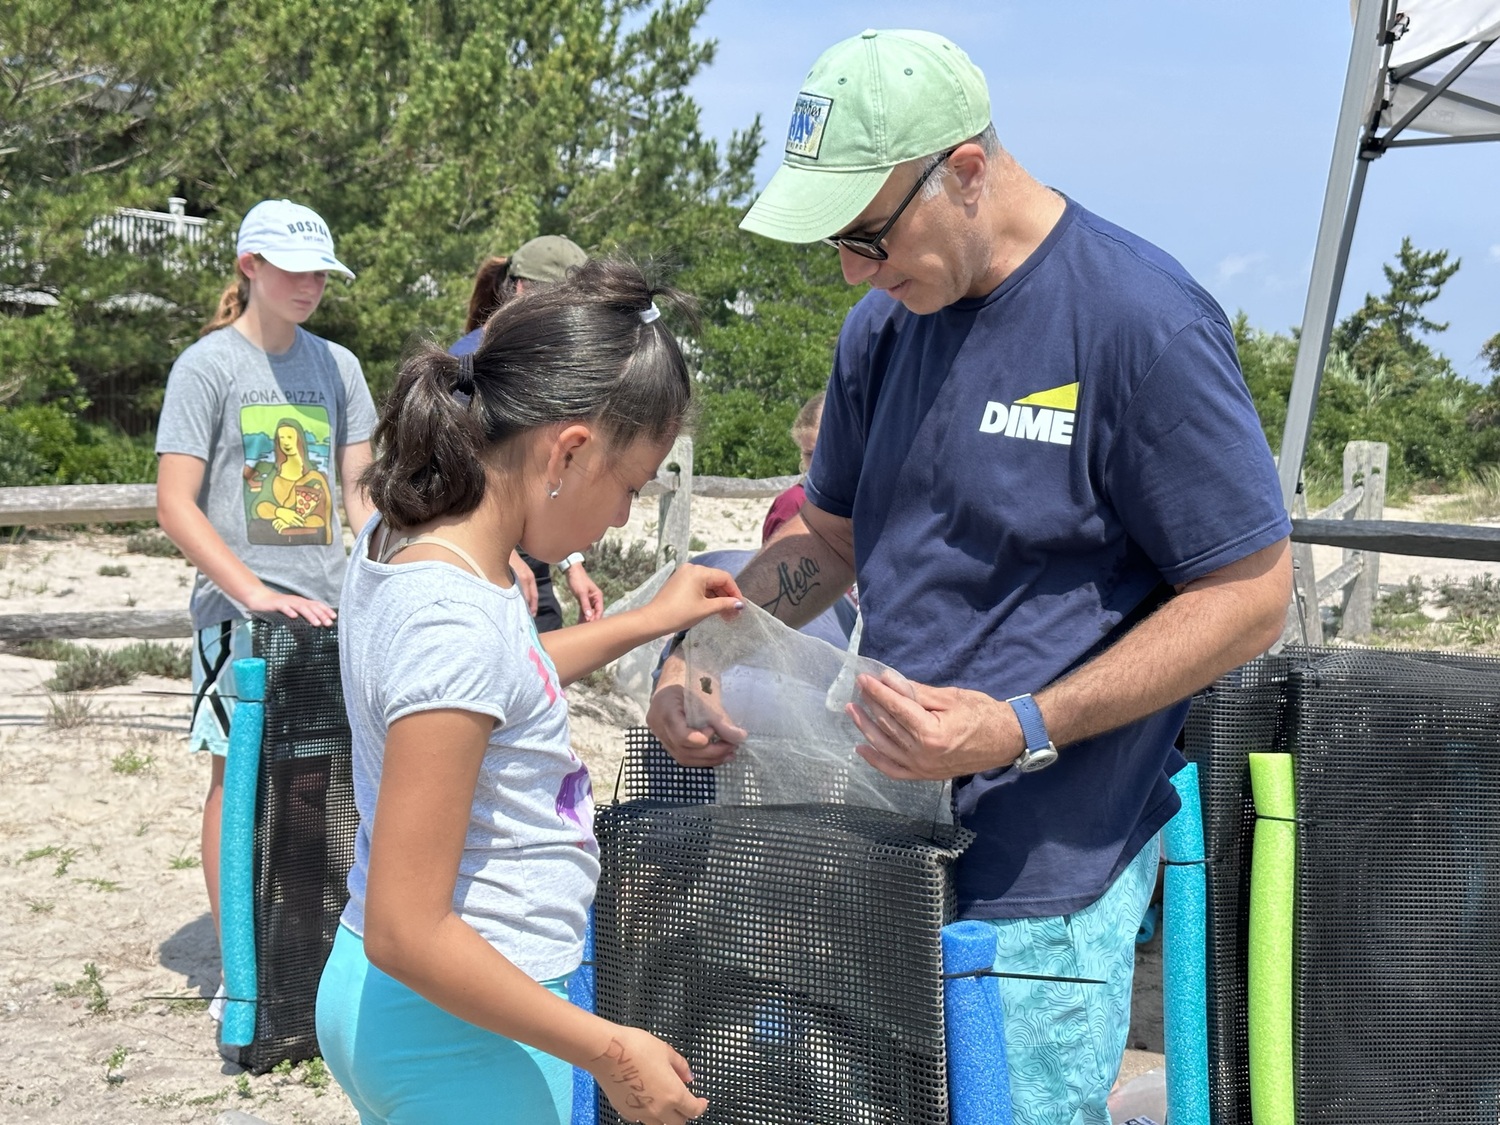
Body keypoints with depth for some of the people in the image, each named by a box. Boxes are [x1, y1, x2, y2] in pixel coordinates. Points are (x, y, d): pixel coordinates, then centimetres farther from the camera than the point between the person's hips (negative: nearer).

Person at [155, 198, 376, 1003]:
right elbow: (176, 506, -10)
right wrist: (258, 593, -19)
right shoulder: (208, 366, -4)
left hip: (325, 605, 4)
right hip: (239, 611, -4)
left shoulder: (336, 366, 10)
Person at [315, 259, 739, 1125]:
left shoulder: (406, 538, 0)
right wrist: (608, 1052, -21)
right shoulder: (455, 621, -28)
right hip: (462, 1034, -9)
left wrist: (647, 622, 26)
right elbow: (405, 932, -27)